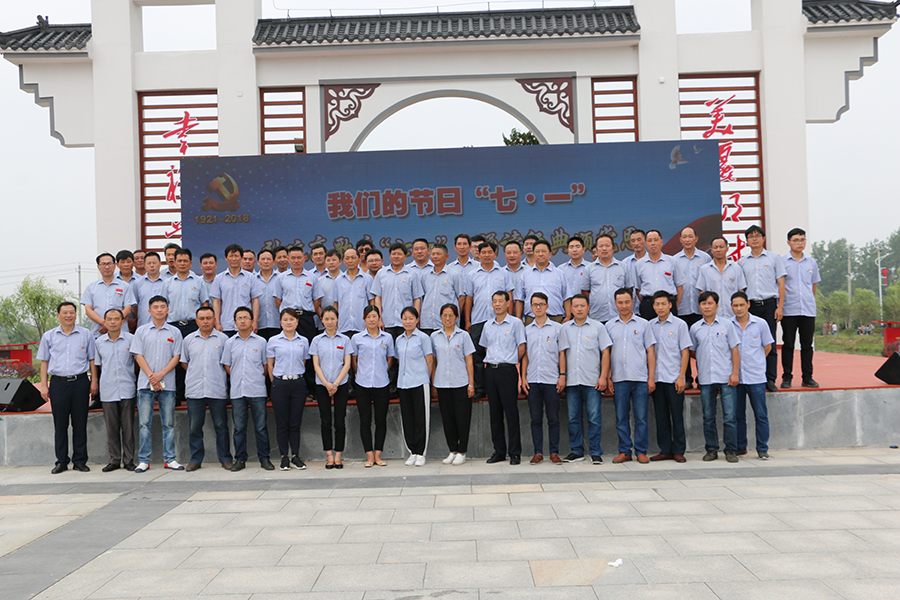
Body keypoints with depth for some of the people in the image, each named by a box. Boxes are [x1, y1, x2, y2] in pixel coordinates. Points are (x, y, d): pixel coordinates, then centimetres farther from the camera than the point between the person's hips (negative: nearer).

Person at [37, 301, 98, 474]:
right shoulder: (49, 336, 9)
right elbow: (44, 362, 11)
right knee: (60, 424, 3)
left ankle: (80, 461, 9)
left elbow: (92, 360, 10)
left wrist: (94, 381, 3)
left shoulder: (86, 335, 7)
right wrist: (44, 385, 5)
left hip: (80, 382, 0)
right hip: (58, 383, 1)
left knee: (80, 424, 2)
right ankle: (61, 461, 11)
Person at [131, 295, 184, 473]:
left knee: (168, 423, 3)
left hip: (167, 384, 0)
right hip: (145, 384, 0)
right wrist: (151, 376, -10)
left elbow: (176, 357, 2)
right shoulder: (141, 331, 8)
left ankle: (169, 459, 9)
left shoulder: (174, 332, 8)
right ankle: (143, 460, 6)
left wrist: (160, 374, -11)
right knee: (145, 423, 0)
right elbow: (138, 356, 2)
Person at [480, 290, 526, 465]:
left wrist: (511, 363, 1)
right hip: (490, 371, 5)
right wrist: (489, 362, 11)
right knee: (495, 411, 8)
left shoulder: (515, 323, -1)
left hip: (507, 370, -5)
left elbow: (521, 348, -2)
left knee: (511, 411, -5)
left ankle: (515, 452, 0)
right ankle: (499, 451, 15)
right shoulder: (488, 326, 14)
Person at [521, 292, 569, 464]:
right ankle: (538, 452, 10)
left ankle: (554, 452, 9)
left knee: (553, 419, 1)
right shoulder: (527, 330, 10)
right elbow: (525, 355, 13)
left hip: (552, 380, -2)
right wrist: (523, 377, 5)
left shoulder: (557, 328, 4)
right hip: (532, 380, 2)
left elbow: (562, 353, 4)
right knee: (536, 418, 4)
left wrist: (562, 376, -3)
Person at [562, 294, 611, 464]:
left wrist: (603, 376, -5)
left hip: (592, 380, -2)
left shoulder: (598, 327, 5)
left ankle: (595, 452, 6)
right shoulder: (564, 328, 10)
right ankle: (576, 451, 15)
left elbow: (605, 352, 3)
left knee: (594, 417, -2)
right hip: (570, 380, 2)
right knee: (573, 418, 6)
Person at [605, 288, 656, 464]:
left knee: (641, 418, 1)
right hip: (619, 379, 1)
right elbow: (606, 353, 10)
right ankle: (624, 451, 13)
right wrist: (608, 378, 3)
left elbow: (650, 351, 5)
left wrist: (651, 377, -1)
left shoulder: (643, 324, 6)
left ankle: (641, 451, 9)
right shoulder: (609, 326, 10)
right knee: (621, 418, 5)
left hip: (641, 378, -1)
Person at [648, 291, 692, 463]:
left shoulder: (680, 324, -1)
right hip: (656, 378, 4)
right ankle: (665, 450, 15)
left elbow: (685, 352, -2)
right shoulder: (650, 325, 9)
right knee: (661, 415, 7)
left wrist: (681, 377, -9)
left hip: (674, 378, -3)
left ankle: (678, 451, 10)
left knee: (677, 415, 1)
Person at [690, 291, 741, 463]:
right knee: (708, 417, 6)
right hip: (705, 378, 2)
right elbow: (692, 351, 19)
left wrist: (735, 373, -3)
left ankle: (731, 450, 5)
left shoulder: (726, 324, 3)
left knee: (729, 416, -3)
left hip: (726, 377, -2)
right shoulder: (695, 328, 8)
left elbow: (734, 350, 3)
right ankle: (711, 449, 15)